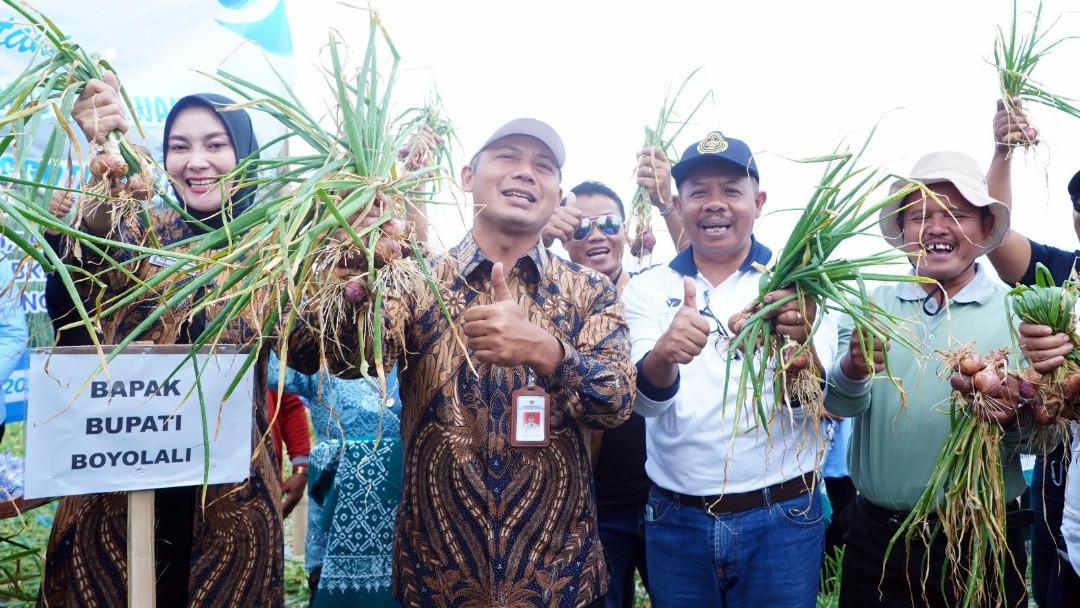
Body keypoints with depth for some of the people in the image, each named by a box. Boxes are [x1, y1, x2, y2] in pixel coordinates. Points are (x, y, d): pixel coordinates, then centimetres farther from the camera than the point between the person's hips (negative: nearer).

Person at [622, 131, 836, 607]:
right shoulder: (646, 289, -1)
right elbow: (644, 399, -14)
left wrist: (800, 344, -34)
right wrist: (664, 354, -37)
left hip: (782, 517, -1)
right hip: (674, 520, 1)